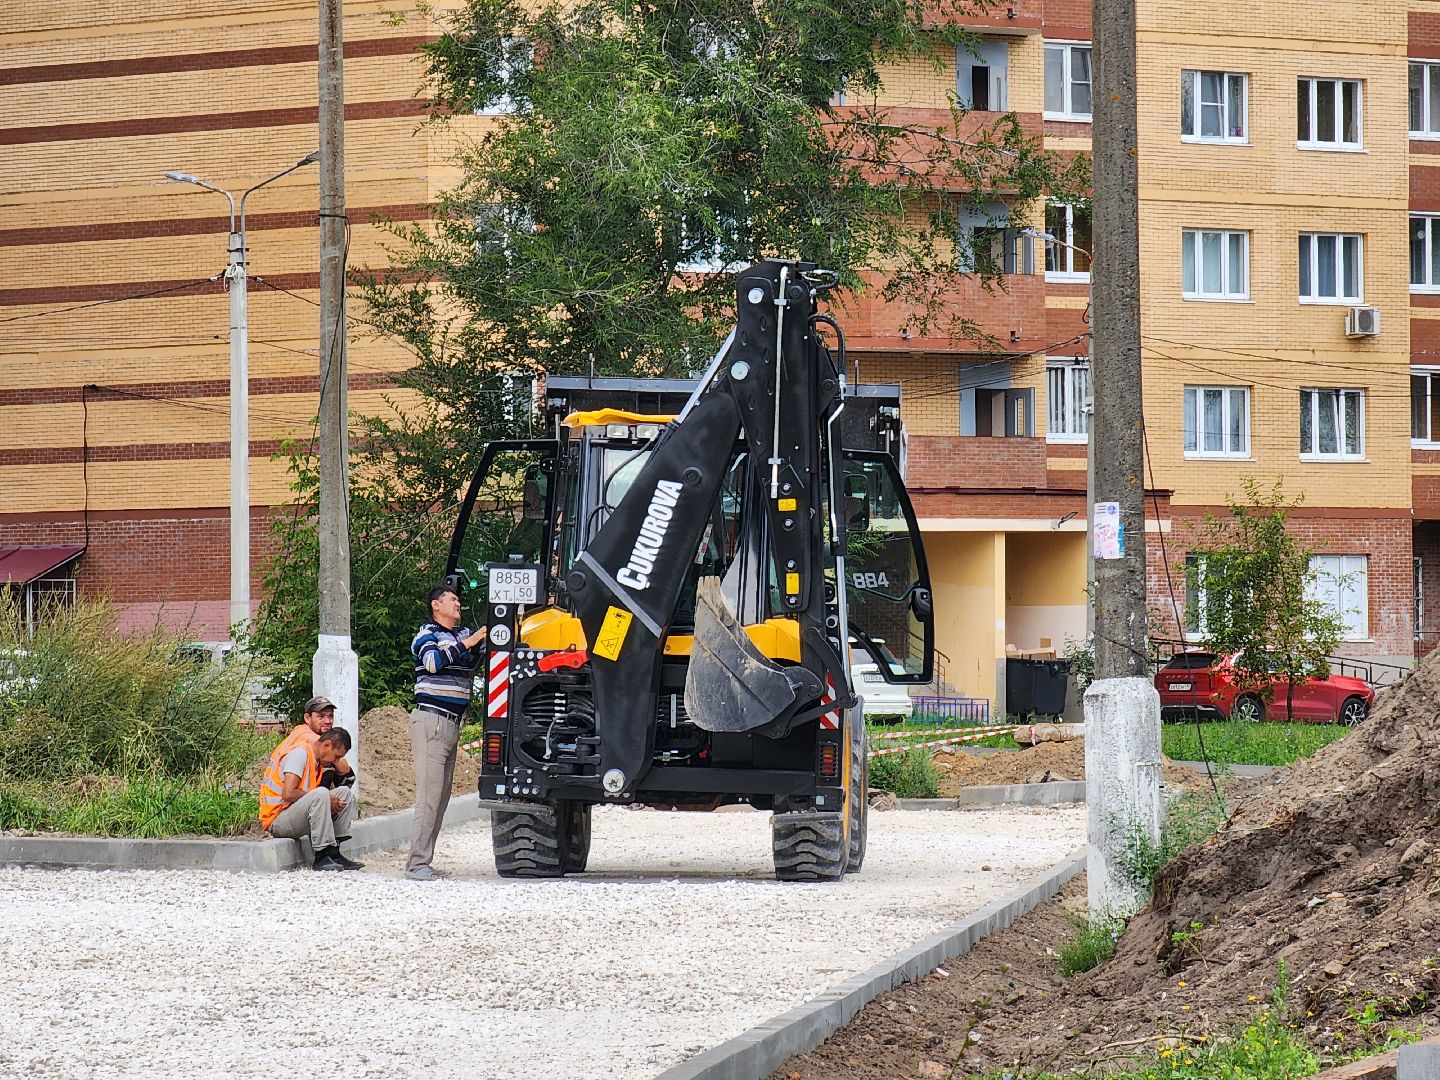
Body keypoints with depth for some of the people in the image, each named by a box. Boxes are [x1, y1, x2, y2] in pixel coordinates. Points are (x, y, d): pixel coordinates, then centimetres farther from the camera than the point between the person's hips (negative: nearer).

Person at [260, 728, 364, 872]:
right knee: (321, 794, -32)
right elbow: (288, 794, -25)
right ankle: (322, 857, -29)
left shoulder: (316, 759, 14)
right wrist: (325, 800, -18)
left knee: (345, 793, 3)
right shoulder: (300, 752, -15)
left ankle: (334, 853, -4)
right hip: (276, 819, -10)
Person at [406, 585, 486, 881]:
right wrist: (469, 642, -21)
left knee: (442, 795, 6)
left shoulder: (465, 634, 20)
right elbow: (434, 661, -20)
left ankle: (422, 861, 8)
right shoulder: (427, 634, -1)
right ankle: (417, 864, -16)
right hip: (431, 720, -8)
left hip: (452, 723, 8)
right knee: (429, 793, -13)